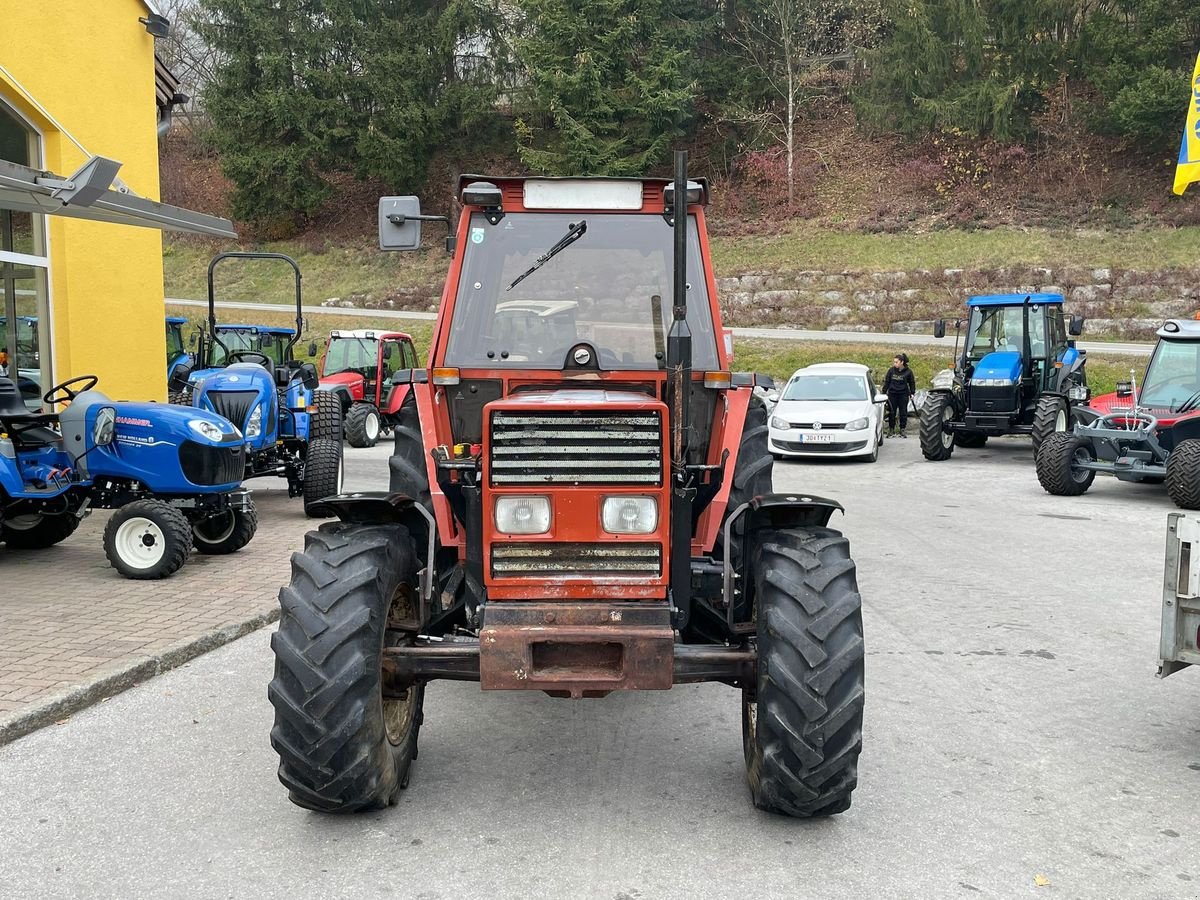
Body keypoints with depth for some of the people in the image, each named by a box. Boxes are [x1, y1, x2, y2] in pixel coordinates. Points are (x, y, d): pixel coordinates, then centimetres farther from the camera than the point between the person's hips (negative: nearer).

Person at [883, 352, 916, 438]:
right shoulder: (891, 370, -1)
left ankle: (903, 430, 13)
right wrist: (884, 392, 3)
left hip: (903, 395, -1)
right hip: (892, 394, 1)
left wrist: (912, 393, 3)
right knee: (891, 413, 4)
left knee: (903, 413, 4)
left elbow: (912, 383, 8)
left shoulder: (908, 372, -3)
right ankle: (891, 430, 12)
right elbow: (886, 382, 7)